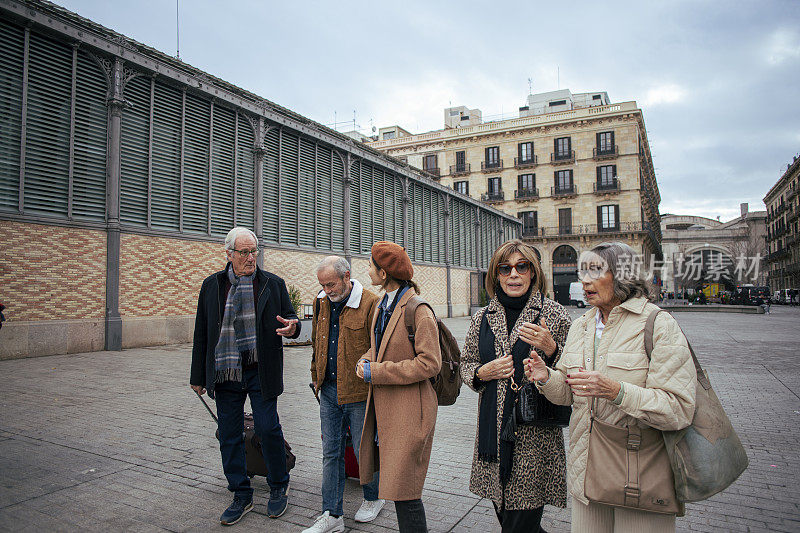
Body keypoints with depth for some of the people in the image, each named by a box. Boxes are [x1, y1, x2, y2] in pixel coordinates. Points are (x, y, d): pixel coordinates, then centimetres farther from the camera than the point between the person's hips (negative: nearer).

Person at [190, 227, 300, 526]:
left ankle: (279, 487, 23)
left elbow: (290, 318, 8)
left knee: (268, 428, -1)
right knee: (229, 435, 9)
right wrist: (198, 376, 10)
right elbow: (201, 334, 9)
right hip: (225, 374, 2)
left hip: (260, 370, -2)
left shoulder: (273, 284, 1)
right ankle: (241, 496, 26)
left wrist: (292, 327, -18)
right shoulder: (212, 286, 6)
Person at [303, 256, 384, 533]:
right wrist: (317, 379, 17)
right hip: (329, 390, 6)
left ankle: (374, 497, 35)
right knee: (331, 452, 11)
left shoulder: (370, 304, -14)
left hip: (360, 393, -6)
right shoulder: (322, 303, 6)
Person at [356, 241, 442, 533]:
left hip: (408, 410, -8)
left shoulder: (418, 311, -17)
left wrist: (375, 372, -18)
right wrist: (366, 360, 0)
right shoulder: (383, 305, 11)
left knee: (403, 488, -1)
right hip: (383, 406, 8)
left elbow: (430, 363, -20)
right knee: (394, 481, 17)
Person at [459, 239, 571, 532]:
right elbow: (466, 364, 15)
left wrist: (551, 349, -19)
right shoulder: (483, 318, 6)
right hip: (493, 430, 4)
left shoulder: (553, 314, -3)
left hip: (535, 434, -4)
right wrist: (483, 373, -6)